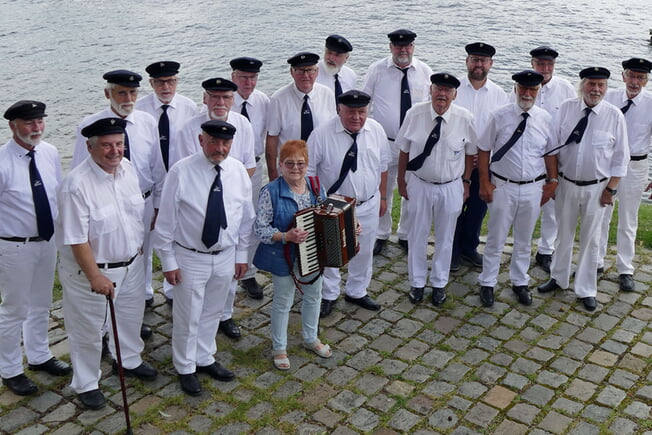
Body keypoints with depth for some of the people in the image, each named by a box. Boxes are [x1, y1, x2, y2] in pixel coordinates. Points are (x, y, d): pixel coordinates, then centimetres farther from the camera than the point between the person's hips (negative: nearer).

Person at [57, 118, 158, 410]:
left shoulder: (128, 169, -5)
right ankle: (85, 384, 35)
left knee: (131, 316, 26)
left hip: (132, 263, 7)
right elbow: (76, 240, -25)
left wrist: (139, 246, 16)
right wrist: (95, 277, -24)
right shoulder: (76, 185, -27)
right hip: (91, 269, -7)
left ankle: (129, 361, 53)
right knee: (88, 330, 12)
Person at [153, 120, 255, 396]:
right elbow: (166, 219, -11)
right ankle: (186, 368, 32)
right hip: (190, 258, -4)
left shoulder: (238, 171, -5)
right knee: (188, 317, 10)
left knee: (213, 313, 21)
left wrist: (241, 255, 8)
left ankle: (205, 359, 43)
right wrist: (168, 261, -9)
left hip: (225, 257, 4)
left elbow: (246, 216, 6)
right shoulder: (181, 171, -17)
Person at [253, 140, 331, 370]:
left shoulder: (316, 188, -2)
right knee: (283, 302, 10)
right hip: (284, 258, -5)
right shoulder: (271, 192, -17)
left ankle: (311, 338, 44)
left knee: (313, 296, 20)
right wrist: (286, 236, -31)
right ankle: (279, 347, 30)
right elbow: (260, 228, -18)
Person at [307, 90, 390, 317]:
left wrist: (381, 197, 12)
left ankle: (357, 292, 42)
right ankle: (329, 295, 35)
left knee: (364, 251, 19)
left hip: (368, 205, 4)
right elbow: (308, 172, -10)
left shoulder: (376, 131, -5)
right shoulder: (322, 135, -18)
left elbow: (382, 166, 8)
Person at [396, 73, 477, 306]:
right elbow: (404, 151, -3)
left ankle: (439, 283, 35)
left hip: (451, 187, 0)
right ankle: (417, 282, 32)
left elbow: (470, 153, 0)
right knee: (418, 235, 13)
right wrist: (401, 181, 3)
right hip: (419, 184, 0)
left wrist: (466, 183, 5)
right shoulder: (415, 114, -13)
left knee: (445, 237, 16)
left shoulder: (465, 118, -12)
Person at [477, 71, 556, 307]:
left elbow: (551, 153, 7)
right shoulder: (499, 116, -9)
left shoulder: (545, 119, -2)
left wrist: (552, 182, 4)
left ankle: (520, 282, 36)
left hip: (533, 188, 2)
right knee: (496, 239, 9)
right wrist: (485, 182, -7)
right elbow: (484, 150, -4)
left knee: (524, 240, 18)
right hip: (502, 187, -2)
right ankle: (487, 283, 26)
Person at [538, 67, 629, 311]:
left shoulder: (614, 115, -9)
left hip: (596, 188, -1)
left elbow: (621, 156, -4)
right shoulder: (566, 108, -4)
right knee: (563, 234, 17)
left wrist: (610, 189, -6)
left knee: (590, 239, 10)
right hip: (566, 183, 2)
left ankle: (586, 290, 24)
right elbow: (554, 146, 1)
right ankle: (559, 278, 36)